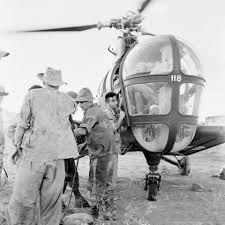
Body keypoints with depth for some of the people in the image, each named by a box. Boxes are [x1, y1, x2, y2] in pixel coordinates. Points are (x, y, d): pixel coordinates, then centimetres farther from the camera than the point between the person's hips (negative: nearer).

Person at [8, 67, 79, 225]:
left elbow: (23, 124, 1)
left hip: (34, 154, -3)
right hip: (57, 155, 3)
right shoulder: (66, 100, 9)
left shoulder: (32, 95, 0)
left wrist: (17, 145, 14)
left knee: (22, 201, 3)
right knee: (52, 202, 11)